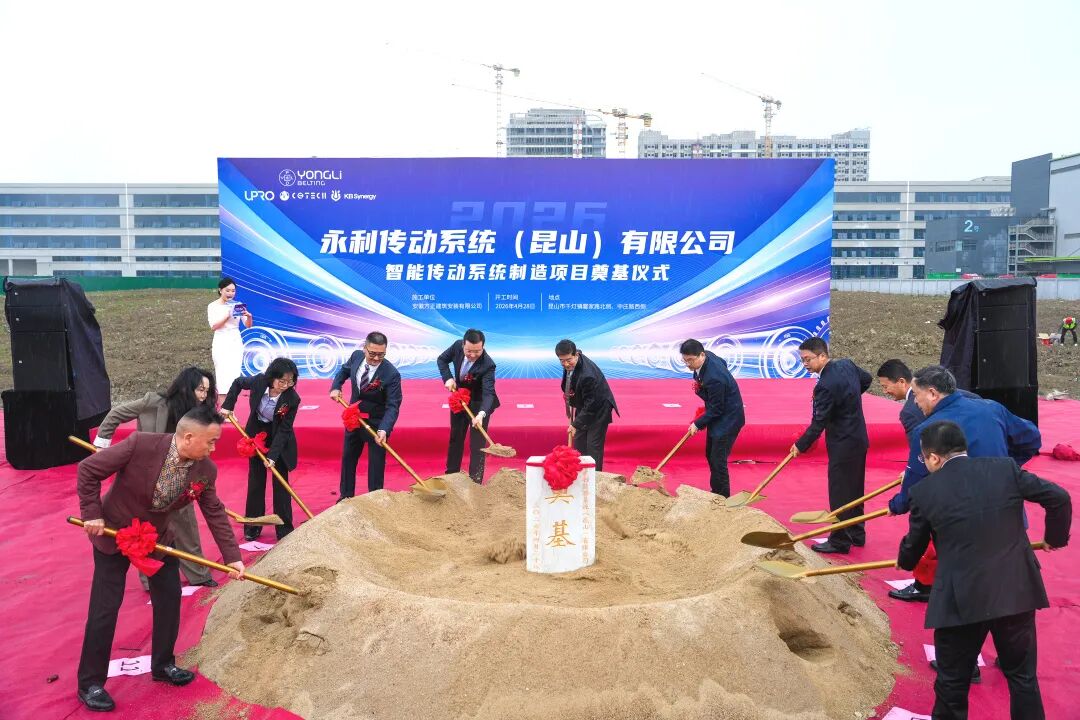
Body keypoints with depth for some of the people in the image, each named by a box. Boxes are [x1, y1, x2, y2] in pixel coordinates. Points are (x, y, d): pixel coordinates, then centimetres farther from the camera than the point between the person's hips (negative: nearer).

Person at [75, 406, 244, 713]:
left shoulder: (205, 470, -18)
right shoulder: (140, 445, -33)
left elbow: (215, 513, -8)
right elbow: (88, 469, -21)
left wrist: (232, 556, -10)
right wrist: (92, 513, -21)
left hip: (158, 537, 5)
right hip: (113, 533, -4)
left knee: (170, 598, 6)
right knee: (105, 608, -1)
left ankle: (162, 665, 25)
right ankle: (90, 683, 15)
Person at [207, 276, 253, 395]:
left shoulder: (238, 306, 4)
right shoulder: (213, 306, -1)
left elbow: (248, 325, 4)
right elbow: (213, 326, -11)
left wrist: (249, 317, -18)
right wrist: (227, 316, -24)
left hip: (236, 343, 2)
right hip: (221, 343, -2)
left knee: (235, 375, -1)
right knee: (223, 375, -6)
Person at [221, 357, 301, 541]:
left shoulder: (292, 399, -28)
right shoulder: (259, 381, -23)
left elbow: (284, 430, -24)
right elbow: (238, 383, 1)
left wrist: (272, 456, -30)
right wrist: (227, 406, -4)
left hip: (279, 440, -3)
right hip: (256, 436, 3)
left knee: (280, 483, 0)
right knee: (255, 481, 10)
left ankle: (284, 529, 9)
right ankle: (252, 527, 21)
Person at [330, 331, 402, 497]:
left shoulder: (391, 374, -28)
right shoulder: (356, 356, -12)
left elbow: (392, 406, -29)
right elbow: (344, 370, 11)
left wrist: (383, 429, -43)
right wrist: (335, 387, -6)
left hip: (377, 423, -5)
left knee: (376, 463, 5)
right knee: (348, 457, 19)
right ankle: (346, 496, 38)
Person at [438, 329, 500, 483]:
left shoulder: (487, 365, -34)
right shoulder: (457, 345, -21)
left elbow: (488, 393, -42)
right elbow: (442, 359, -2)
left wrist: (481, 414, -59)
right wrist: (447, 378, -19)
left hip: (480, 403, -5)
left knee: (477, 443, -7)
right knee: (455, 438, 17)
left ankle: (475, 482, 1)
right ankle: (451, 475, 33)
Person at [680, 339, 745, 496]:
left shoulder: (714, 377, -34)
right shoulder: (708, 355, -8)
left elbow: (715, 409, -24)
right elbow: (723, 363, 16)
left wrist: (697, 424, -13)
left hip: (728, 418, -10)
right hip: (717, 415, 10)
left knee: (718, 460, -7)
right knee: (710, 455, 19)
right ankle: (715, 491, 33)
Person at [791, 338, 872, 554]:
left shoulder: (826, 385, -26)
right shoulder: (847, 364, 0)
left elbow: (818, 423, -22)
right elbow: (866, 379, 21)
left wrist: (800, 446, -11)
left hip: (843, 445, -10)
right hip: (859, 439, 10)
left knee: (840, 494, 1)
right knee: (855, 489, 19)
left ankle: (840, 541, 10)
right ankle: (856, 534, 32)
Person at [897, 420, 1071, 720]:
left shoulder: (925, 491, -7)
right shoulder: (1005, 468, -1)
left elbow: (913, 545, 6)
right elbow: (1059, 498, 3)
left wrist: (904, 563, 29)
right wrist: (1055, 537, 21)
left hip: (962, 600, -3)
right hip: (1017, 592, 3)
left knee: (952, 684, 12)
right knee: (1023, 677, 21)